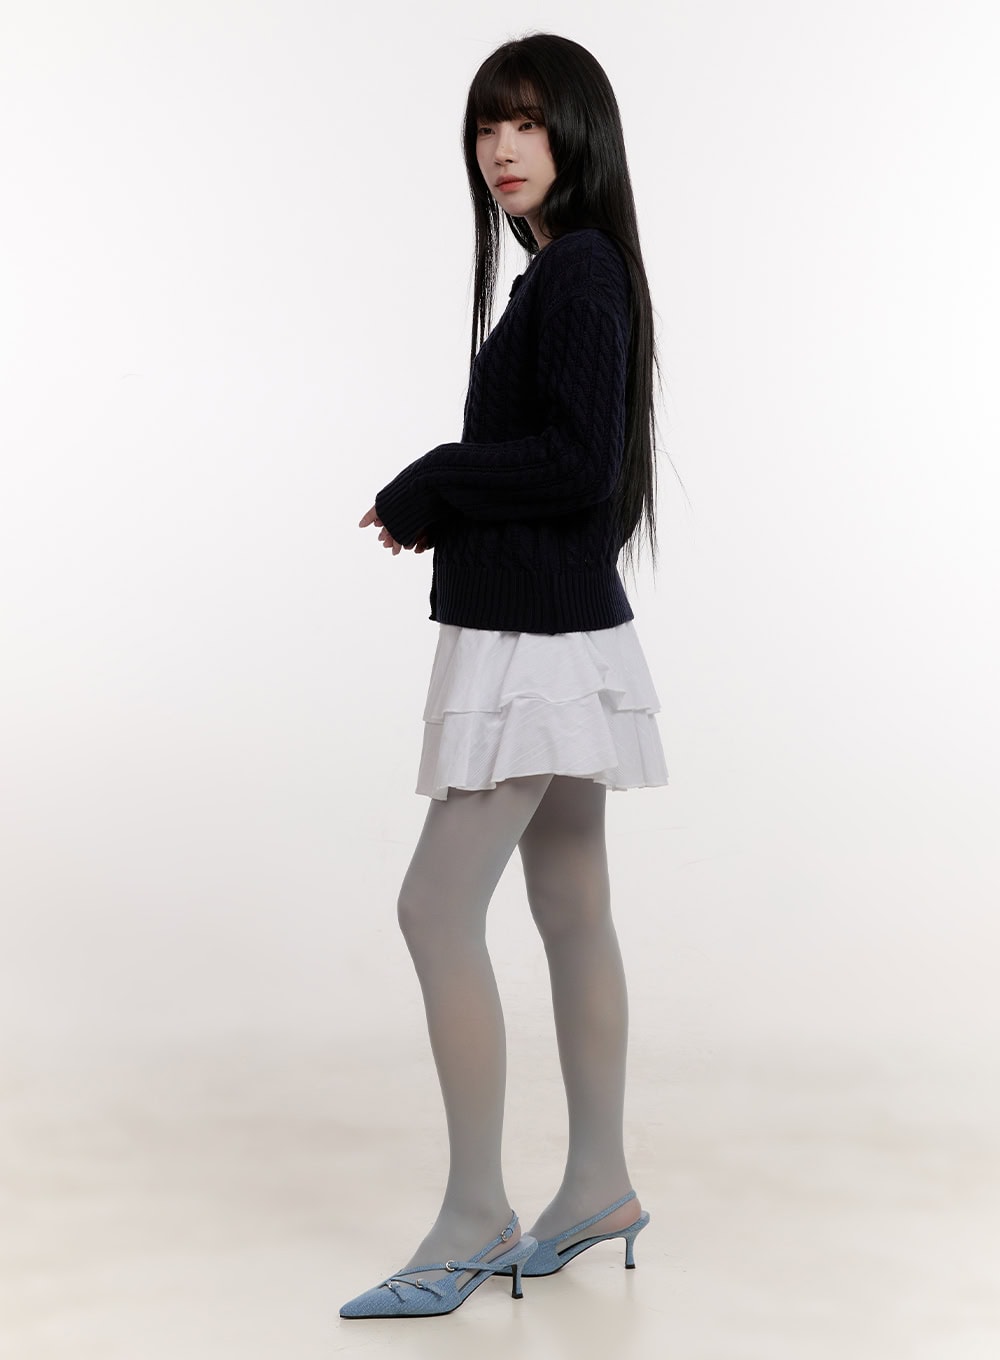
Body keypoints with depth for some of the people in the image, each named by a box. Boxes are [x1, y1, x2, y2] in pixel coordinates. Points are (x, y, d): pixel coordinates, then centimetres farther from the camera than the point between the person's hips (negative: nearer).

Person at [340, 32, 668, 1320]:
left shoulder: (578, 271, -14)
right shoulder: (563, 269, 15)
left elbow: (579, 466, -22)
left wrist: (429, 485, -10)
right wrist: (442, 504, 4)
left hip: (537, 641, -10)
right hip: (553, 631, 10)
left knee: (438, 911, -7)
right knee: (571, 912, 13)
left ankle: (473, 1218, 3)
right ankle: (599, 1188, 24)